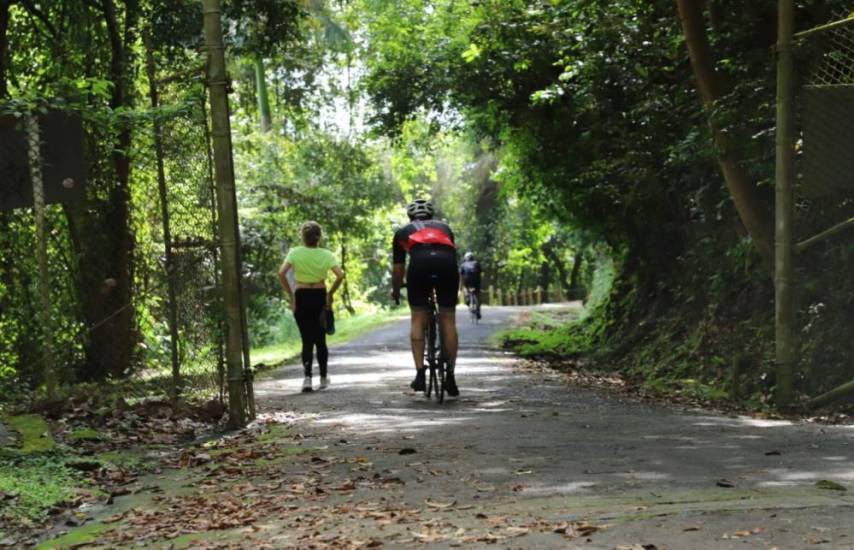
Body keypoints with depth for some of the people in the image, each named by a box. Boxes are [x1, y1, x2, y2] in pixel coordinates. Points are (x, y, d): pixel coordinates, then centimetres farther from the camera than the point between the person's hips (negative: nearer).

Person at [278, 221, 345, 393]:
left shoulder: (295, 253, -4)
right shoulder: (326, 255, -2)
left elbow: (281, 273, -14)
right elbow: (340, 275, -13)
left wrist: (290, 294, -7)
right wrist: (330, 293, -1)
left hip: (301, 297, -1)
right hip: (320, 297, 1)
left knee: (307, 340, 3)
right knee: (320, 340, 14)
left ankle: (308, 377, -13)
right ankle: (323, 377, 23)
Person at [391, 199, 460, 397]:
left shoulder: (403, 231, 33)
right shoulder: (444, 227, 37)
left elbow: (398, 268, 36)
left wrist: (395, 291, 54)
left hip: (420, 263, -1)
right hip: (447, 263, 1)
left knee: (418, 320, 11)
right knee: (448, 320, 11)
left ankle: (420, 375, 4)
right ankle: (450, 377, 11)